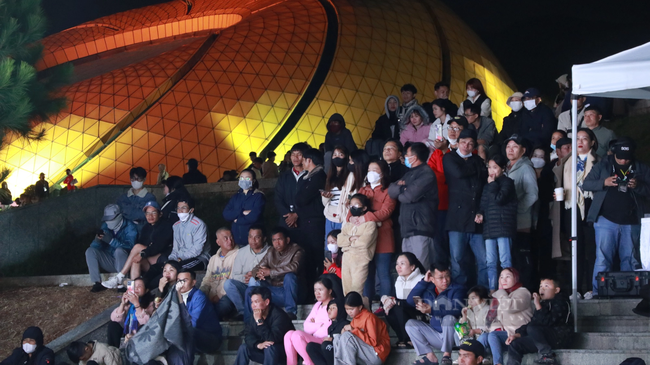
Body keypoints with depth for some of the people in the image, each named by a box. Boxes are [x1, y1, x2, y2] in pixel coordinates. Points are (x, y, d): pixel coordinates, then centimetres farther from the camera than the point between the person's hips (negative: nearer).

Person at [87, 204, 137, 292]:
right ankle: (97, 283, -21)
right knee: (90, 251, -14)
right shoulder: (105, 226, 6)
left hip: (123, 262, -5)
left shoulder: (129, 227, -10)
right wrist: (97, 239, -25)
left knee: (119, 250, -35)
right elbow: (94, 246, 0)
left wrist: (111, 241, -37)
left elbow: (130, 246, -26)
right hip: (109, 261, 5)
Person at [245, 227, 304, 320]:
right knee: (250, 291, -14)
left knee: (289, 276, -34)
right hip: (274, 291, 5)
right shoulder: (271, 252, 10)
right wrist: (258, 274, -20)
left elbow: (294, 267, -29)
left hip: (290, 291, -5)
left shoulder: (296, 250, -9)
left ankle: (291, 312, -29)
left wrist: (270, 272, -23)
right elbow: (256, 269, 8)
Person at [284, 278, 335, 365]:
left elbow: (329, 328, -13)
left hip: (324, 341, -8)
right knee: (289, 334, -14)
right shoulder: (317, 305, 23)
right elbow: (306, 326, 11)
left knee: (297, 335, -26)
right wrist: (319, 325, -6)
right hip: (313, 339, 8)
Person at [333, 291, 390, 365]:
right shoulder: (355, 318, 10)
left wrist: (354, 330, -21)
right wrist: (345, 330, -10)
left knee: (346, 336, -23)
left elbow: (374, 342, -20)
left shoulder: (369, 317, -13)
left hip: (377, 354, -8)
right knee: (337, 340, -3)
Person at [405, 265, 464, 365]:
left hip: (452, 336, -5)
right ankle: (430, 356, -17)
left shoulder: (457, 290, -7)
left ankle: (447, 355, -21)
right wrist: (424, 282, -4)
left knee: (449, 318, -33)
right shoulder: (428, 291, 8)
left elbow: (457, 311, -22)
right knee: (410, 324, -6)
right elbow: (410, 301, -4)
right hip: (436, 336, 5)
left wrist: (431, 311, -30)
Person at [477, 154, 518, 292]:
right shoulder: (487, 186, 20)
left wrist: (492, 184, -5)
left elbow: (499, 199, -15)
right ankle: (492, 290, 8)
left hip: (503, 227, -7)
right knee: (490, 262, 5)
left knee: (505, 260, -9)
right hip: (489, 227, 7)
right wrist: (480, 214, 4)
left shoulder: (507, 182, -1)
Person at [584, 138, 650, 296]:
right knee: (603, 258, -5)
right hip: (606, 220, -2)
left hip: (631, 223, 2)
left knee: (630, 260, 7)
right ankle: (598, 292, -2)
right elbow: (586, 184, 3)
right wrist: (603, 183, -13)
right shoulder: (603, 165, 4)